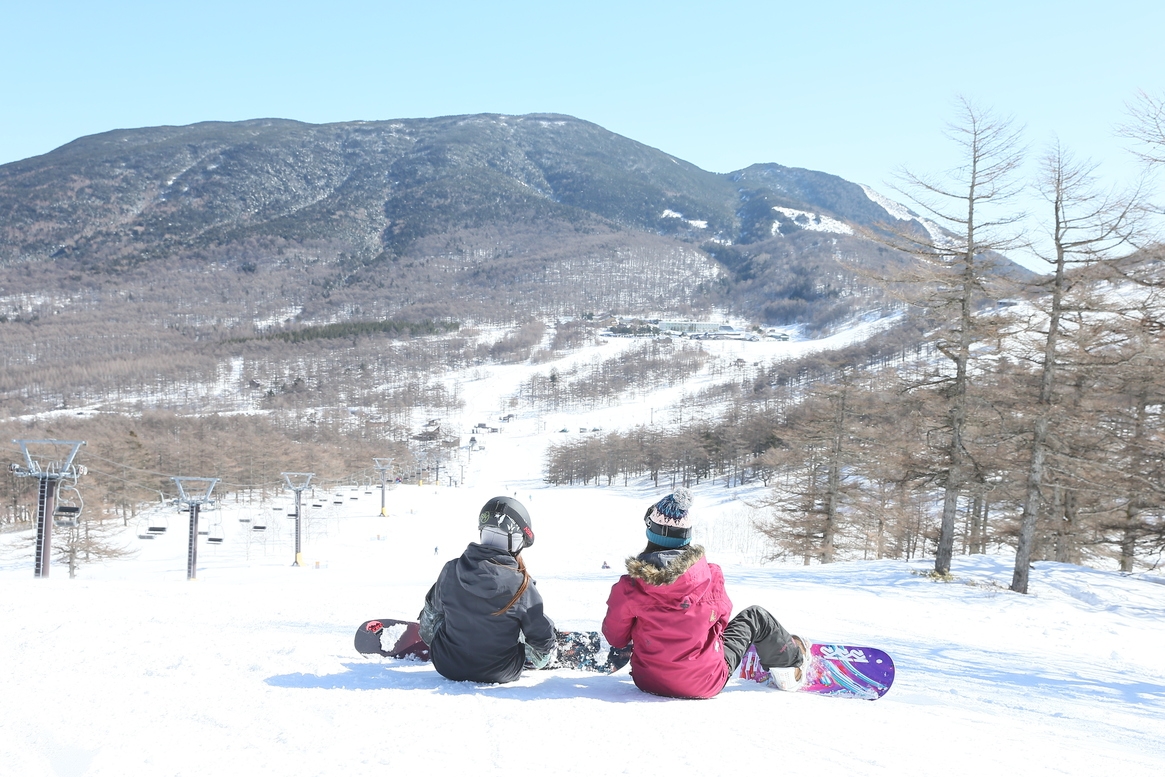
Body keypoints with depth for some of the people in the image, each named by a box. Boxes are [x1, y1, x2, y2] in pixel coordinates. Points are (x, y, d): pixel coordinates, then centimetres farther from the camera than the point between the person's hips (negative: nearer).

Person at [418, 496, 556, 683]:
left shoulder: (451, 571, -14)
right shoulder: (521, 586, -23)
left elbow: (433, 611, 7)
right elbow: (541, 637, -10)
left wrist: (429, 639, 29)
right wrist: (542, 657, 14)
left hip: (448, 667, 2)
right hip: (500, 674, -2)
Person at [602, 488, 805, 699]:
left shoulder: (629, 587, -19)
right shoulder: (710, 575, -18)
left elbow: (614, 634, -4)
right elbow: (721, 615, 0)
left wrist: (622, 647, 18)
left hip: (648, 681, 2)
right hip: (705, 682, -1)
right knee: (755, 616, 21)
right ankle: (790, 660, 47)